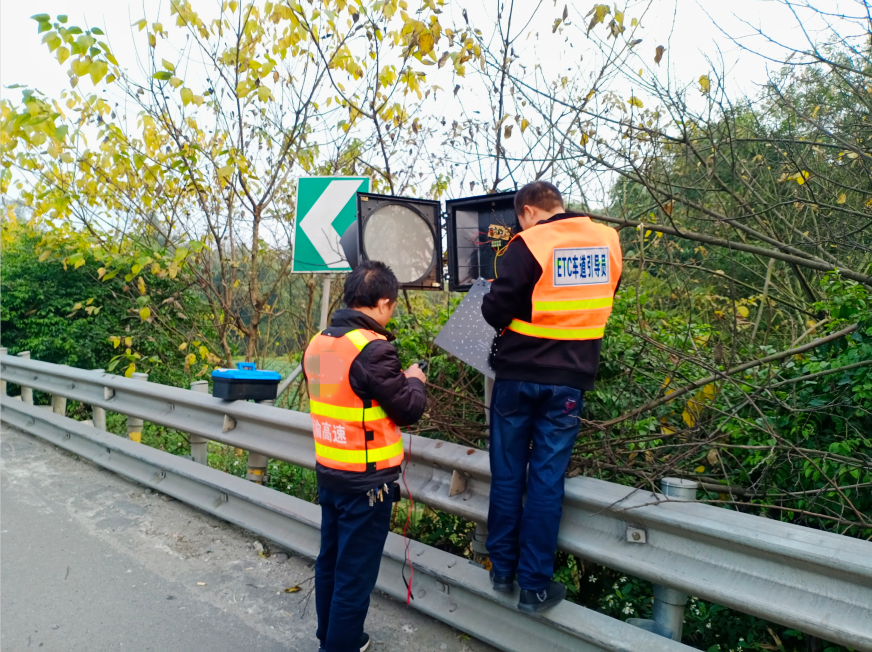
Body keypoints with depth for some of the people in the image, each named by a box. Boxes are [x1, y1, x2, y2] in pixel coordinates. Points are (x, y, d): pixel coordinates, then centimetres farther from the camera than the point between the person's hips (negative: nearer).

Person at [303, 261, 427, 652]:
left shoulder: (318, 343, 3)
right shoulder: (372, 349, -22)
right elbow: (408, 410, -15)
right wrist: (414, 381, 4)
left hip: (328, 473, 8)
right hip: (366, 481, -8)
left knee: (330, 560, 21)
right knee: (355, 572, 6)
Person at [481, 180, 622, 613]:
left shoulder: (528, 245, -13)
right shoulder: (608, 241, 4)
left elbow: (496, 309, -15)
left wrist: (498, 312, 6)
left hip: (518, 373, -3)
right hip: (571, 378, 3)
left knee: (507, 473, 12)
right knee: (547, 477, 9)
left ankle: (502, 569, 26)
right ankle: (534, 585, 17)